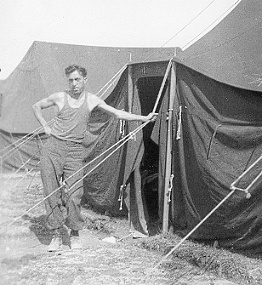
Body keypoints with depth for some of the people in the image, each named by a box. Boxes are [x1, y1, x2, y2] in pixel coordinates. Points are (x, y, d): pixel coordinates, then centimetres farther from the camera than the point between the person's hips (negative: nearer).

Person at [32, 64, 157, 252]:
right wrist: (45, 126, 6)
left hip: (74, 151, 0)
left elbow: (117, 113, 5)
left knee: (73, 194, -5)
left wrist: (144, 118, 1)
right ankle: (57, 235, 11)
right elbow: (37, 106, 17)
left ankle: (75, 234, 14)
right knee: (52, 193, -1)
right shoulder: (60, 97, 1)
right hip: (53, 147, 0)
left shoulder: (92, 100, 3)